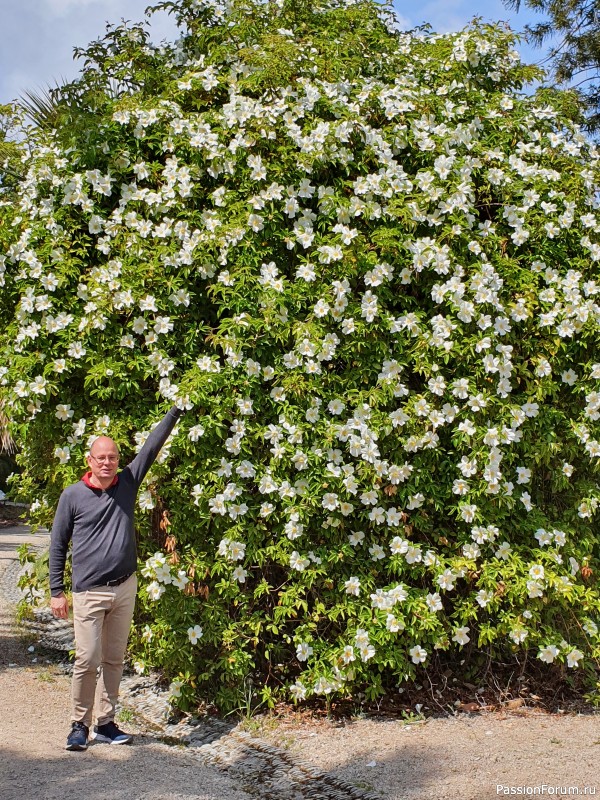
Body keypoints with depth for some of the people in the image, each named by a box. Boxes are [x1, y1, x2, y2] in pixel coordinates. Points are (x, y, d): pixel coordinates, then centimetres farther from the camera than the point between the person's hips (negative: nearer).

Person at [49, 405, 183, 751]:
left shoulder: (128, 483, 5)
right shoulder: (73, 495, -3)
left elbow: (152, 447, 7)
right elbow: (58, 545, 2)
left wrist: (176, 410, 6)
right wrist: (57, 591, -1)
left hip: (125, 589, 4)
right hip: (89, 593, -4)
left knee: (115, 660, 10)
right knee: (88, 659, -5)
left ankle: (105, 723, 21)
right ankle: (79, 724, 12)